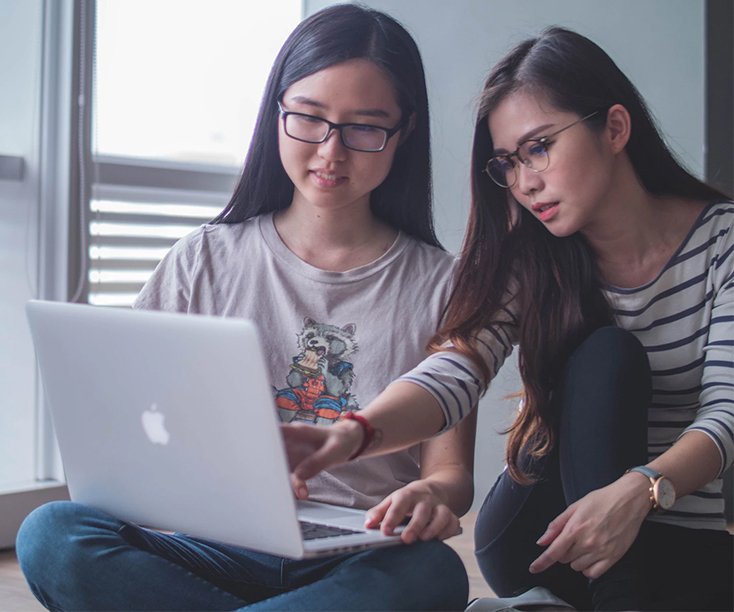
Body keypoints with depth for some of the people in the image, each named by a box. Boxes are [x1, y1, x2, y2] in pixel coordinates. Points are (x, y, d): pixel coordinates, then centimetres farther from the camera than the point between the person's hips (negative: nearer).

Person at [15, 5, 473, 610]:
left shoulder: (439, 284, 6)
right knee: (51, 535, -28)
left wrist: (433, 494, -22)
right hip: (218, 552, 1)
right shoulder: (203, 261, 9)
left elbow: (451, 469, 3)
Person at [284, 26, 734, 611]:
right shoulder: (528, 259, -3)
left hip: (678, 538, -2)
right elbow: (457, 367, -19)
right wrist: (354, 434, -40)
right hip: (531, 537, 2)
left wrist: (639, 490, -36)